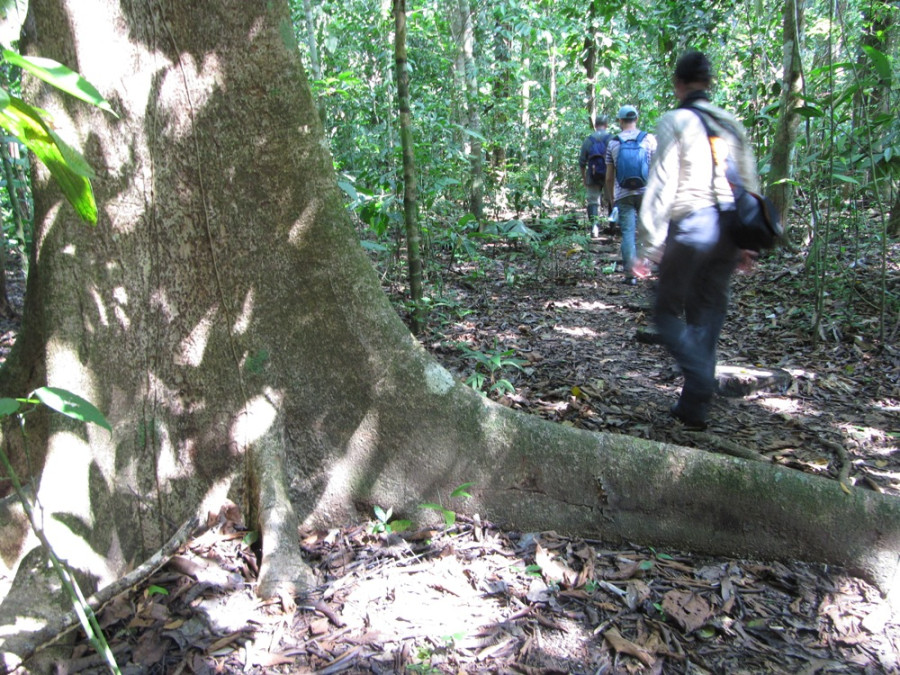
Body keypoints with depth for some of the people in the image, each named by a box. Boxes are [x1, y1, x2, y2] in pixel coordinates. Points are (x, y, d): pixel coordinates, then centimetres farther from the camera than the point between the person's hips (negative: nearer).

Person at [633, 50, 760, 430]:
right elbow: (750, 185, 15)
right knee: (706, 316, 12)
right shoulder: (731, 124, 15)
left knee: (667, 313, 6)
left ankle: (702, 381, -14)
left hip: (691, 227, -6)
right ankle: (695, 406, 17)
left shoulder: (676, 121, -3)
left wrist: (649, 246, -9)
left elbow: (661, 185, -10)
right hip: (730, 228, 6)